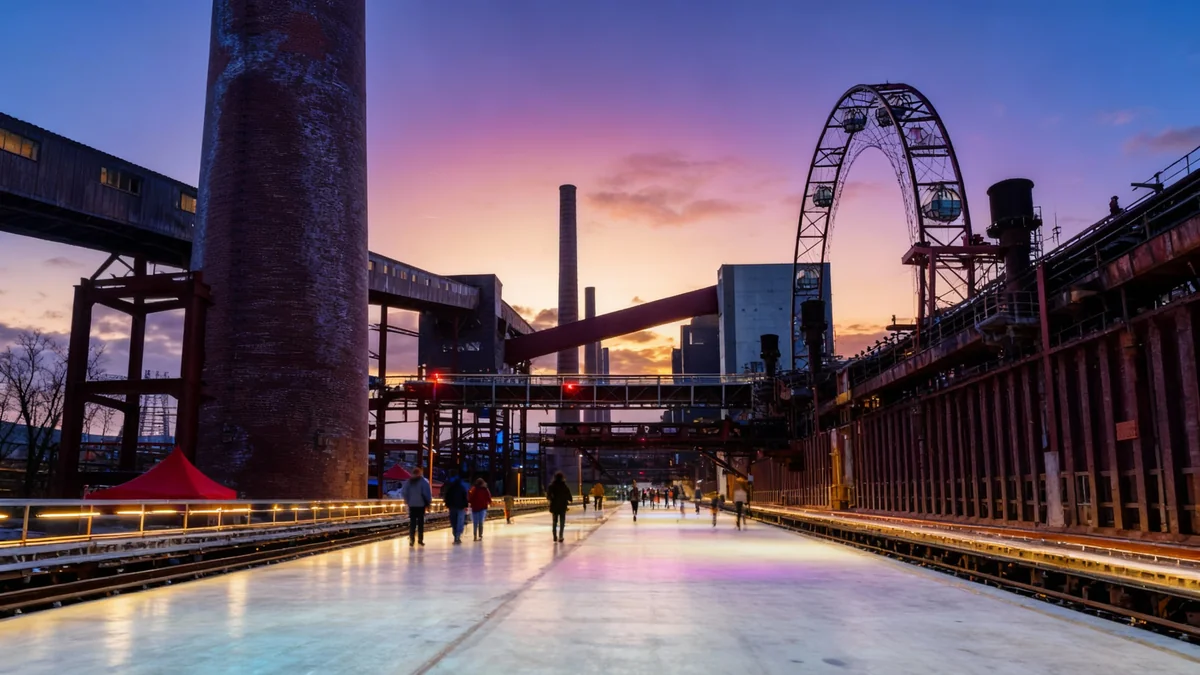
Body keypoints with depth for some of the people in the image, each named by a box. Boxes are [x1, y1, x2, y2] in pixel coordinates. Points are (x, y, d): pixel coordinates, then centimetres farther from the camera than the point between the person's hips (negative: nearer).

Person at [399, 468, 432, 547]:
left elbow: (403, 492, 3)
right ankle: (420, 539, 6)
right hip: (421, 504, -2)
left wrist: (406, 500, 14)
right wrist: (428, 502, 1)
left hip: (411, 504, 2)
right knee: (420, 522, 5)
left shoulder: (408, 482, 4)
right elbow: (427, 492, -9)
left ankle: (412, 540, 0)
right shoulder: (424, 481, -5)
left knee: (412, 522, 4)